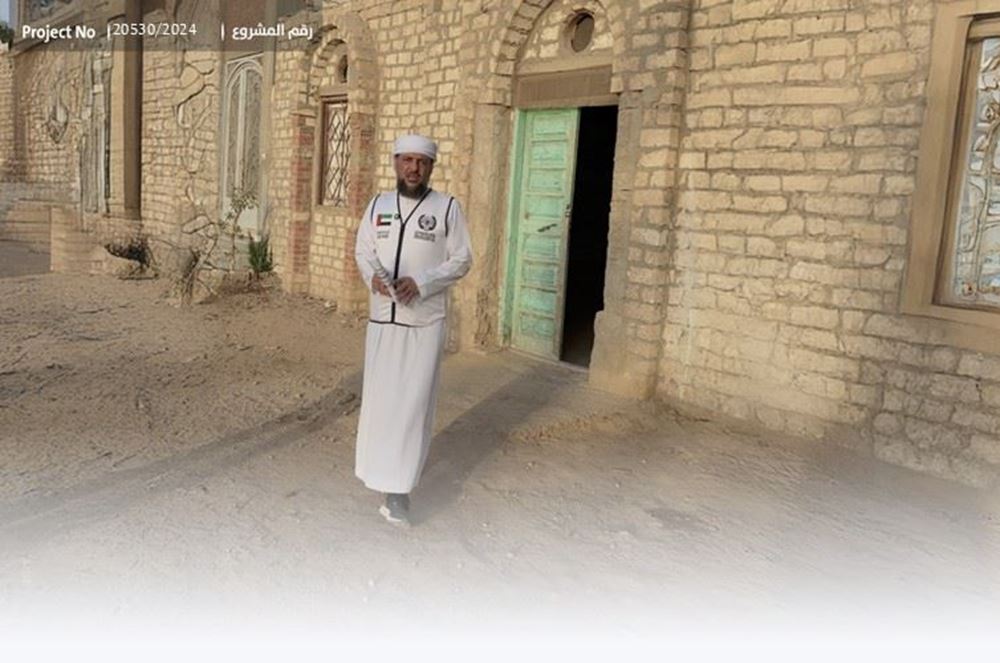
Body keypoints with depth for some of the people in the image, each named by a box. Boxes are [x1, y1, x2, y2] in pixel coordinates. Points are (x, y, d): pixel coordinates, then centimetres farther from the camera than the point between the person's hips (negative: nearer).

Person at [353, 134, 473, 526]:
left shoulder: (447, 208, -3)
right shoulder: (378, 205, 9)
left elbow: (461, 260, -4)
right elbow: (362, 251, 12)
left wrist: (420, 283, -18)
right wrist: (373, 276, -12)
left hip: (425, 321, -4)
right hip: (381, 317, 4)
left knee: (412, 402, -6)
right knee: (379, 397, 11)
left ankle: (397, 488, -2)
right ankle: (386, 469, 31)